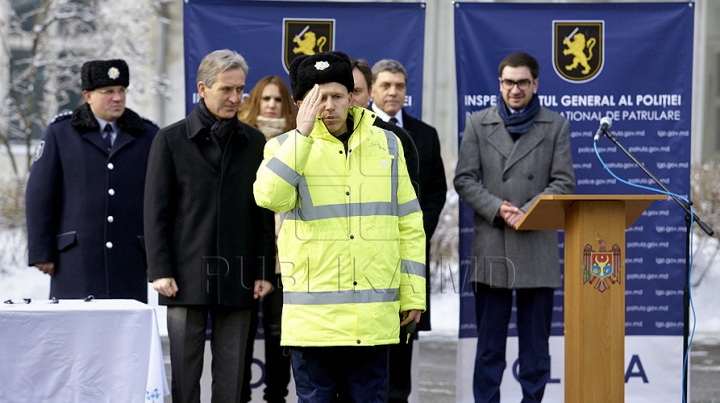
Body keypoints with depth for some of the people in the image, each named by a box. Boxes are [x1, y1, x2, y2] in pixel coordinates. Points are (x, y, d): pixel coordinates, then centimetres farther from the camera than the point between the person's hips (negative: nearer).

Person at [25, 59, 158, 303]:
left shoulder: (148, 136, 11)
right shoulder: (59, 134, 7)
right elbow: (38, 197, 4)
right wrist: (41, 253, -2)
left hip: (129, 265, 2)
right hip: (76, 263, -1)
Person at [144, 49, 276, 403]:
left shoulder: (253, 142, 9)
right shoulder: (171, 139, 3)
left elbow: (264, 213, 10)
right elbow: (156, 210, 1)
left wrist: (263, 271, 4)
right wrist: (160, 270, -7)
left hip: (237, 278, 2)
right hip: (187, 275, -2)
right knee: (185, 374, 1)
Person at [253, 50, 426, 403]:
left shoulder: (387, 145, 10)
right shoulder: (287, 148, 2)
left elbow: (408, 225, 13)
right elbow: (269, 195, -20)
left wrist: (413, 293, 9)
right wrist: (303, 133, -20)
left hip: (374, 318, 2)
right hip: (314, 317, -2)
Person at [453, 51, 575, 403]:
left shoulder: (556, 126, 7)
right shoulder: (478, 124, 9)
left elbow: (563, 182, 1)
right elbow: (464, 179, 3)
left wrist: (527, 212, -13)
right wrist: (498, 209, -12)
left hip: (537, 247, 0)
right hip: (490, 246, 1)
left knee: (535, 342, 3)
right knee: (489, 343, 4)